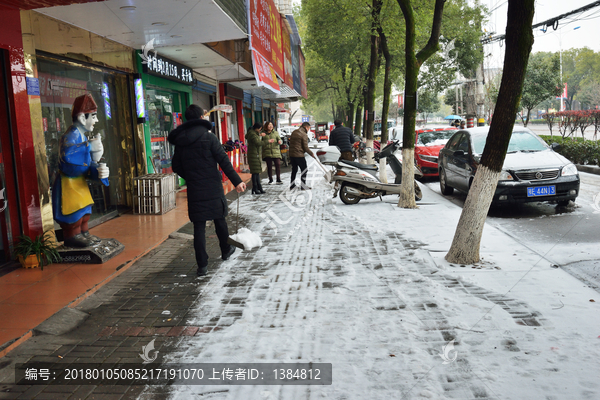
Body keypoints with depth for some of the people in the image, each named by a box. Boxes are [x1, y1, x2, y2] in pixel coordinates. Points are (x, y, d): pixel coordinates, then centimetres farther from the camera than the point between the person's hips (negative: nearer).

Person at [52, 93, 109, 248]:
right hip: (68, 183, -10)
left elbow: (89, 163, 10)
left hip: (79, 182, 10)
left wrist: (99, 170, -10)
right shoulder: (71, 135, -20)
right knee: (74, 210, -3)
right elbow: (66, 154, -38)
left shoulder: (83, 136, 11)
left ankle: (83, 233, 30)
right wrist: (89, 146, -33)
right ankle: (72, 236, 10)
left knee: (84, 208, 18)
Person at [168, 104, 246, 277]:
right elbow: (223, 161, -13)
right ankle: (226, 250, 36)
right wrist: (237, 181, -11)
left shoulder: (180, 141, 5)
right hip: (213, 188, -2)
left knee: (199, 227, 4)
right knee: (219, 219, 17)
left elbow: (176, 167, 11)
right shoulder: (208, 137, -9)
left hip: (194, 191, 3)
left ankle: (202, 265, 3)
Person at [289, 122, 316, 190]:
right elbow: (306, 147, -13)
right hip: (299, 155, -8)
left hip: (291, 154, 8)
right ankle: (303, 186, 3)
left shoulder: (294, 132, 12)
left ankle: (292, 185, 22)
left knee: (294, 170, 18)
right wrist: (312, 154, -1)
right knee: (304, 170, 3)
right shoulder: (304, 135, -12)